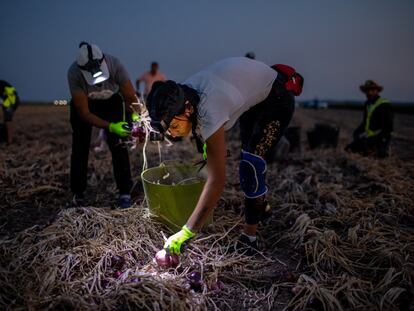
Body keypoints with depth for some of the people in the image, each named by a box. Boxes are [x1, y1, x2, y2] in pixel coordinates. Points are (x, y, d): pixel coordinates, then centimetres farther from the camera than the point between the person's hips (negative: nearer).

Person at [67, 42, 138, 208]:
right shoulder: (74, 73, -34)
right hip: (83, 103, 0)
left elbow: (130, 97, -24)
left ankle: (124, 193, -6)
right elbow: (84, 113, -31)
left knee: (118, 144, -14)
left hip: (111, 102, 0)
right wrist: (111, 127, -42)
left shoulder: (114, 65, -34)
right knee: (80, 148, -2)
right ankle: (78, 194, 15)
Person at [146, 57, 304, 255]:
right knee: (248, 154, 20)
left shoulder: (210, 115, -42)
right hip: (253, 93, 9)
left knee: (251, 162, -21)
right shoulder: (181, 96, -20)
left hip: (277, 99, -9)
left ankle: (249, 236, -7)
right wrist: (208, 143, 3)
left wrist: (185, 233, -40)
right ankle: (260, 206, 43)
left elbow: (216, 182, -42)